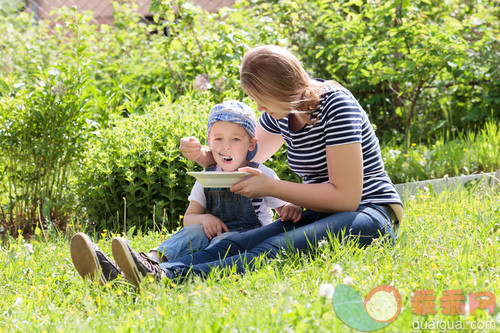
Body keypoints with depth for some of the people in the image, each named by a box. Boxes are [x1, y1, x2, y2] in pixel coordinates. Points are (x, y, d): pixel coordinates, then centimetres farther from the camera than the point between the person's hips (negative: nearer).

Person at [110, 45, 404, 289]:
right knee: (238, 243, -22)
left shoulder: (335, 106, -16)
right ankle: (157, 272, -47)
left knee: (278, 248, -36)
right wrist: (203, 155, 4)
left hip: (372, 216, -8)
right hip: (322, 216, 8)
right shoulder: (282, 112, 8)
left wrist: (271, 187, -17)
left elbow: (346, 196, -20)